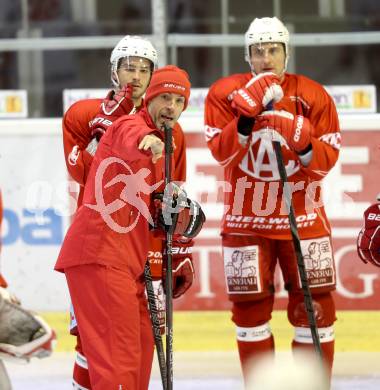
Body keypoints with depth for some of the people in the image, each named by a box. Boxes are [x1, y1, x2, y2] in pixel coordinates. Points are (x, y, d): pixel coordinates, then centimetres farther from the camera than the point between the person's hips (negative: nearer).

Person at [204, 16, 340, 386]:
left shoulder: (312, 96, -5)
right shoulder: (225, 93, -5)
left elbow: (327, 159, -7)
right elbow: (221, 152, -14)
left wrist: (304, 145, -27)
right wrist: (247, 116, -28)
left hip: (302, 215, 0)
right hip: (246, 220, 0)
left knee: (314, 307, -3)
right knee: (250, 308, 6)